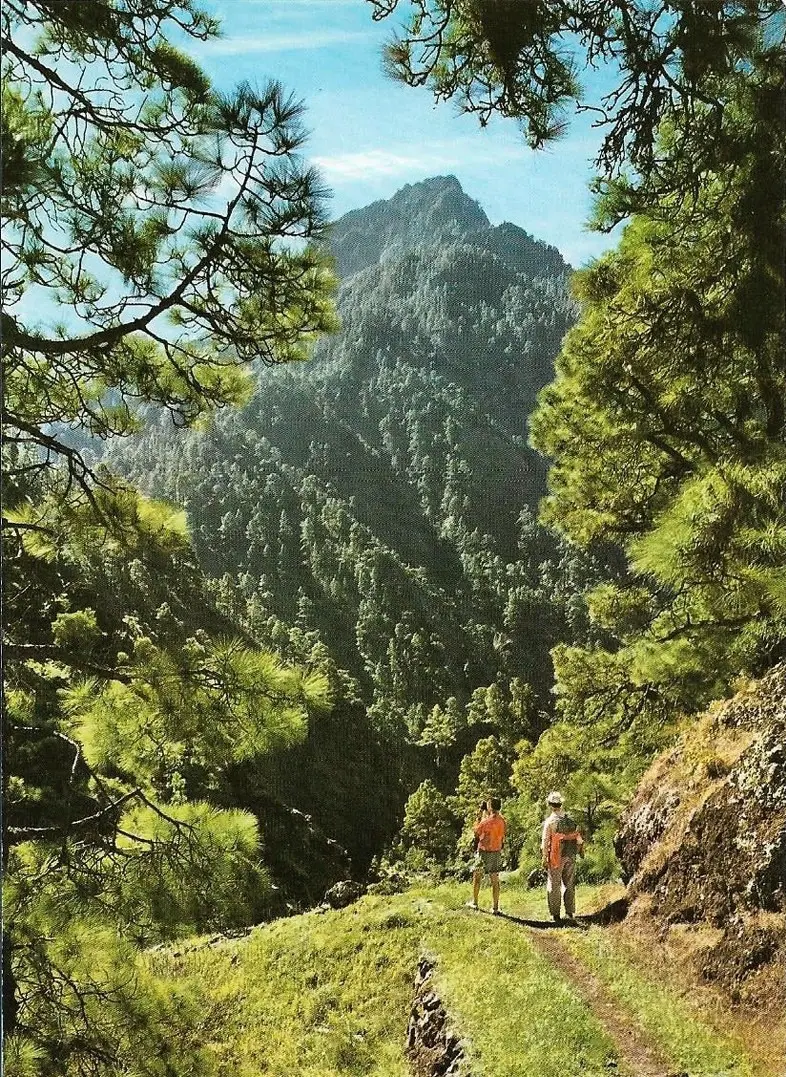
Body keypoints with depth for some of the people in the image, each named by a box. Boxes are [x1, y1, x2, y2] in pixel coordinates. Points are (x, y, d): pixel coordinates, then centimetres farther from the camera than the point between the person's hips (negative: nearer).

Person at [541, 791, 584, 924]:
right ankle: (570, 913, 17)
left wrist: (544, 859, -4)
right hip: (570, 856, 5)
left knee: (554, 885, 4)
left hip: (556, 857, -4)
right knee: (569, 884, 14)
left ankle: (555, 914, 6)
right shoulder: (570, 818, 3)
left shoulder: (550, 821, -11)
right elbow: (578, 836, 5)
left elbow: (545, 841, -10)